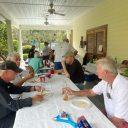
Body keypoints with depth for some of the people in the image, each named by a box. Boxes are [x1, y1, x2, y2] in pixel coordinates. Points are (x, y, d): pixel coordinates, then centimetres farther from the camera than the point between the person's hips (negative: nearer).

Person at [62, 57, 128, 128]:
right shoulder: (105, 81, -7)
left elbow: (118, 122, -27)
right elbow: (91, 92, 8)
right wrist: (73, 92, -5)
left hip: (122, 122, -6)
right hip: (109, 114, 6)